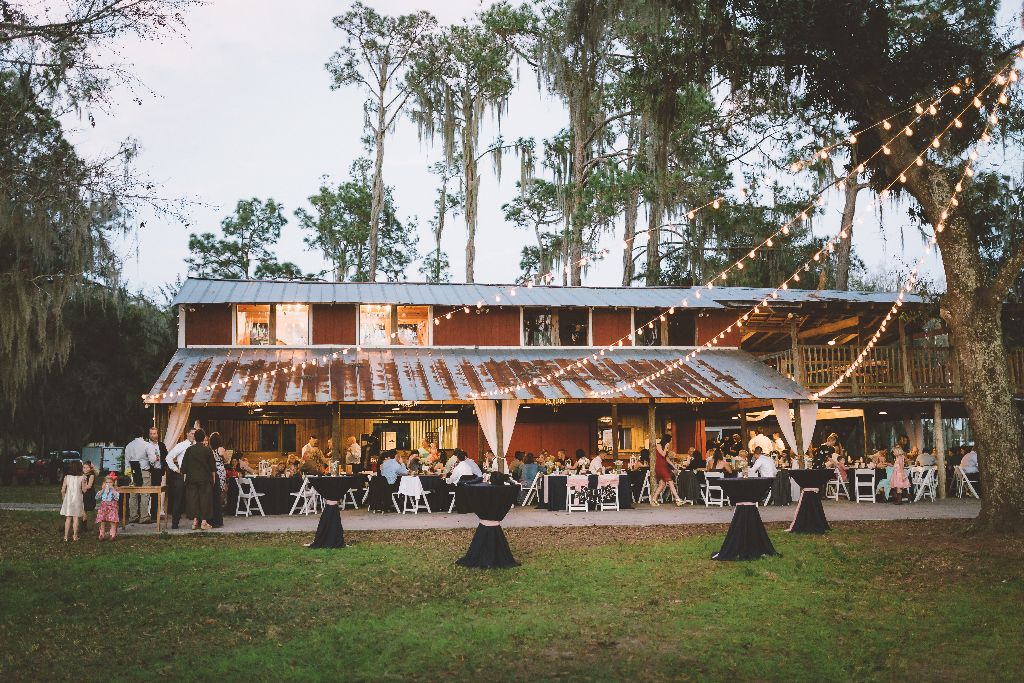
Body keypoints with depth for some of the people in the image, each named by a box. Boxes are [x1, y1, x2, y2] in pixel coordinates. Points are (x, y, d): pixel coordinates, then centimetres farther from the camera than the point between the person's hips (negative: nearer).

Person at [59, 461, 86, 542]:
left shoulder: (66, 477, -4)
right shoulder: (81, 478, -9)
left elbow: (63, 490, -3)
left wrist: (63, 499, 12)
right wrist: (84, 482, 6)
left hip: (68, 499, 2)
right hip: (77, 499, -2)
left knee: (68, 519, 8)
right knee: (76, 518, 6)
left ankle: (66, 536, 9)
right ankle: (75, 536, 7)